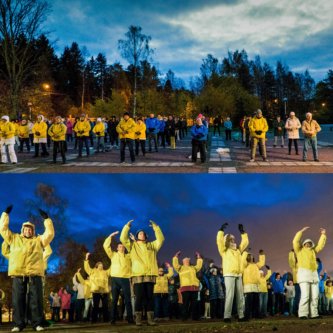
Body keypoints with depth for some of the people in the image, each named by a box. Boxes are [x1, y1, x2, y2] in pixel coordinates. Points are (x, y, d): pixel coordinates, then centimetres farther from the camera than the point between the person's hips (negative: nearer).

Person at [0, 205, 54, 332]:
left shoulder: (39, 240, 21)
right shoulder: (14, 239, 22)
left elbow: (50, 233, 11)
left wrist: (46, 218, 9)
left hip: (35, 274, -1)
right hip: (18, 275, 1)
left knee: (36, 300, -5)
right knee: (18, 300, -2)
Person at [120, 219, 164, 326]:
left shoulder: (151, 245, 20)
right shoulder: (132, 245, 15)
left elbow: (161, 239, 10)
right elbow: (123, 238, 2)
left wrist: (155, 227, 7)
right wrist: (127, 226, 0)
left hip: (150, 275, 2)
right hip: (138, 275, -2)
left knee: (150, 297, 1)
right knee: (139, 297, -7)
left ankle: (150, 319, 2)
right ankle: (138, 319, -4)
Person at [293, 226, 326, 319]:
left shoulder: (313, 251, 24)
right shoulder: (299, 250, 10)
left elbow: (320, 245, 25)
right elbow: (295, 241, -4)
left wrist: (323, 235, 19)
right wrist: (301, 231, -4)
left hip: (314, 275, 6)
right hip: (304, 274, -6)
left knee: (315, 296, 1)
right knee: (305, 295, -15)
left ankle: (313, 314, 3)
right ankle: (303, 314, -16)